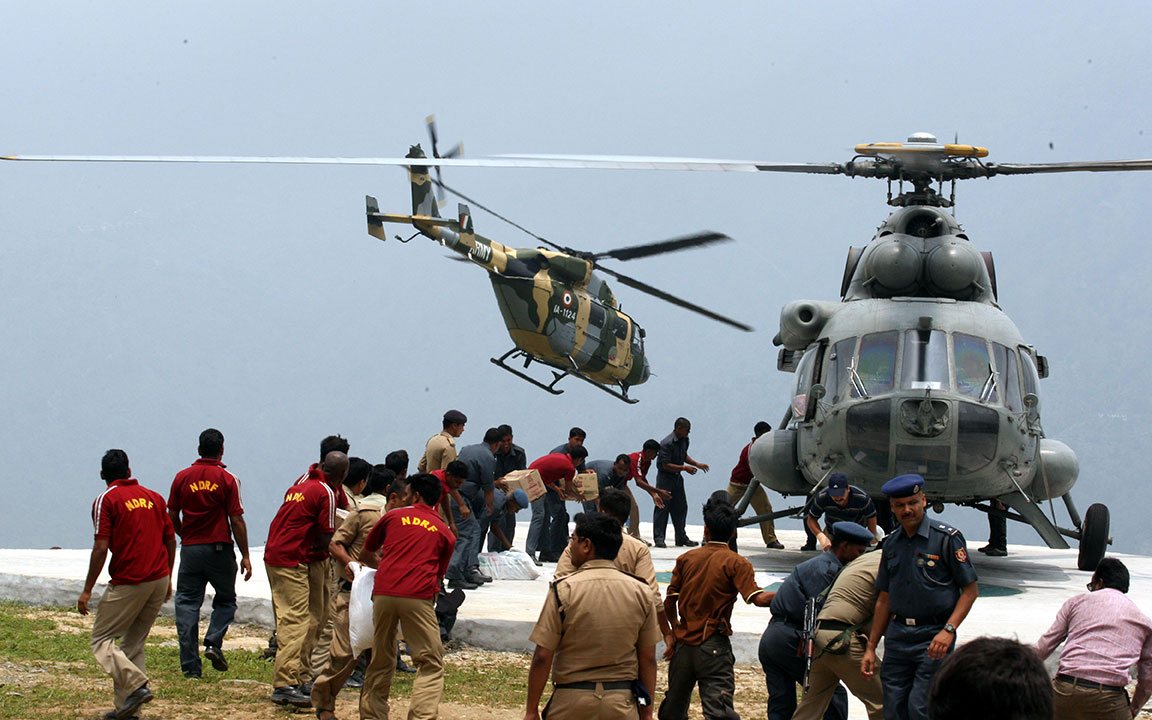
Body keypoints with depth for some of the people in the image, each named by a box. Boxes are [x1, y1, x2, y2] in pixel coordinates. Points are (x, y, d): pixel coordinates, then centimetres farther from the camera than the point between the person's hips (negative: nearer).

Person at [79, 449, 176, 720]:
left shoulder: (107, 500, -5)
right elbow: (170, 540, 14)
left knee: (102, 641, 2)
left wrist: (87, 590, -8)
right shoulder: (153, 497, 13)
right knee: (134, 642, 14)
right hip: (159, 580, 6)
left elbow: (101, 548, -12)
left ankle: (136, 685, -18)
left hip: (129, 583, -6)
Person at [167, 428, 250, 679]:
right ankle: (214, 642, -7)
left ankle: (190, 665, 1)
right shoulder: (227, 479, -5)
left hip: (190, 549, 2)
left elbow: (172, 516, 7)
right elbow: (237, 520, -7)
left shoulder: (182, 477, 2)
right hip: (220, 549, -2)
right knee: (226, 601, 15)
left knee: (187, 604, 5)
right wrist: (245, 555, -2)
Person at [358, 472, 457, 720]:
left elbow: (365, 555, 28)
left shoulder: (393, 517, 18)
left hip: (383, 594, 2)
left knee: (381, 662, 15)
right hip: (418, 597, -2)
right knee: (431, 666, 1)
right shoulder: (444, 532, 17)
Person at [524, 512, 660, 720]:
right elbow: (648, 659, 5)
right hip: (622, 703, 3)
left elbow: (542, 656, -8)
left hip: (572, 701, -3)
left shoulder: (563, 590, -8)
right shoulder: (641, 592, 2)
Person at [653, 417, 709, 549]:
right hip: (665, 477, -8)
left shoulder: (684, 440, 5)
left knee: (680, 507, 11)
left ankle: (681, 538, 19)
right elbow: (666, 465, -23)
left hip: (677, 477, 8)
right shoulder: (667, 444, -22)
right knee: (662, 508, -6)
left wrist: (697, 464, 8)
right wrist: (684, 468, -25)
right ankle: (659, 538, -1)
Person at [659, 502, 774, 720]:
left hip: (683, 644, 4)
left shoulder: (686, 559, 7)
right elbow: (758, 599, -18)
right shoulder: (736, 563, -5)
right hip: (713, 645, -4)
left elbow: (669, 604, 8)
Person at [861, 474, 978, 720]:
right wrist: (871, 647, 15)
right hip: (897, 637, 6)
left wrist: (948, 630, -17)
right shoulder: (891, 544, 12)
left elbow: (970, 590, -5)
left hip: (934, 637, -6)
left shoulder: (947, 538, -5)